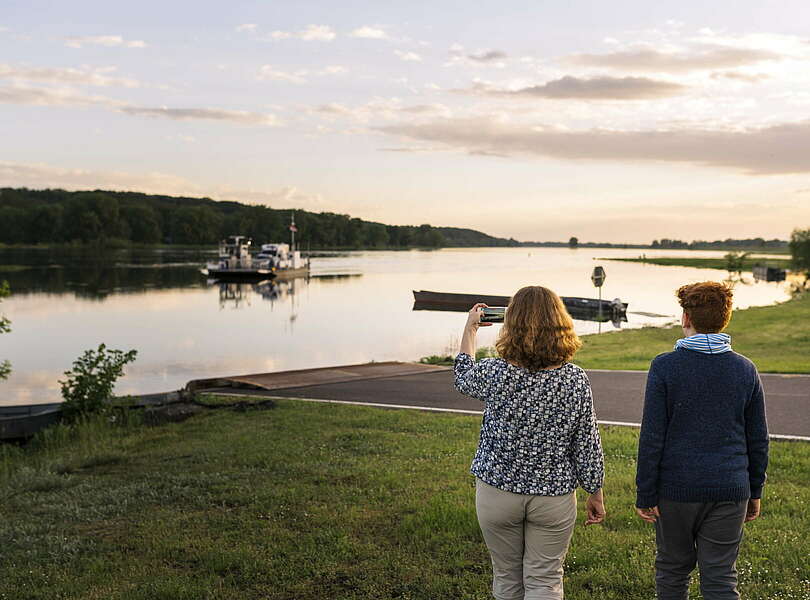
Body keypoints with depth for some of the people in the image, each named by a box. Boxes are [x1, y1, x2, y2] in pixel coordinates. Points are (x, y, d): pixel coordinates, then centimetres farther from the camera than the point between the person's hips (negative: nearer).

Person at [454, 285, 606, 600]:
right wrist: (596, 495, 9)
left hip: (497, 494, 0)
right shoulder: (575, 379, -13)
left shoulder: (496, 373, -16)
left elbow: (463, 376, 9)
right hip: (554, 497, 0)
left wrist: (470, 328, 23)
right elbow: (587, 445, -6)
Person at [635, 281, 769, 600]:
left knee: (672, 571, 15)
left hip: (675, 489, -2)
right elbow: (758, 439, 6)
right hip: (730, 490, 2)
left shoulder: (664, 367, -10)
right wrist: (755, 491, 17)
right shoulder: (746, 369, 1)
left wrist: (645, 495, -4)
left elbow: (652, 438, -10)